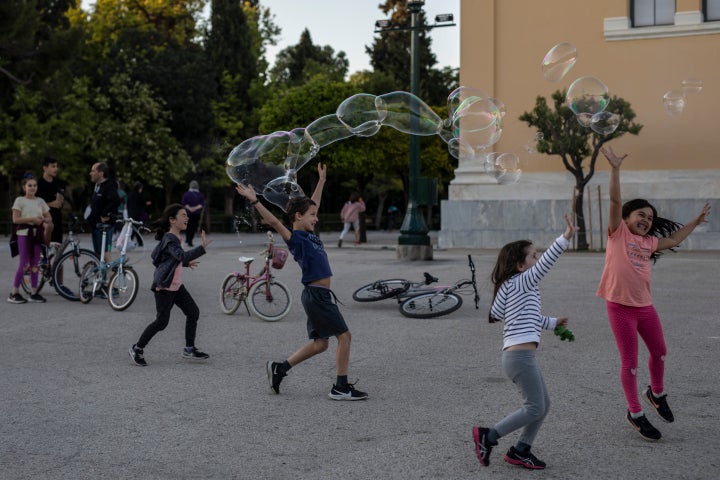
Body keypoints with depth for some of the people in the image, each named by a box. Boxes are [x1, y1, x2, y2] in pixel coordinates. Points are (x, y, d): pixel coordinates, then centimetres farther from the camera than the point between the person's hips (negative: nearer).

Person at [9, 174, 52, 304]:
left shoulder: (40, 201, 11)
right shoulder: (20, 200, -2)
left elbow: (49, 219, 11)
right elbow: (15, 219, -10)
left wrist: (42, 219, -11)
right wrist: (32, 219, -18)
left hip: (36, 233, 5)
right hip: (24, 233, -5)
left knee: (35, 263, 6)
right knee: (23, 263, -8)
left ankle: (34, 293, 11)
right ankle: (14, 293, -2)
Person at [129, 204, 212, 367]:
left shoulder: (175, 237, 11)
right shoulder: (170, 239, -19)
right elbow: (183, 256, -37)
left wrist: (185, 263, 23)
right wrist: (202, 248, -47)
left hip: (176, 285, 10)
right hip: (164, 286, -10)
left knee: (193, 312, 6)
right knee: (162, 321, -6)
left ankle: (189, 349, 15)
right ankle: (137, 349, 9)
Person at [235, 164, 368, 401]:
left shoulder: (309, 234, 13)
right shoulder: (295, 238, -11)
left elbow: (314, 203, 27)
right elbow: (274, 222, -25)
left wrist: (321, 179, 35)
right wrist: (254, 201, -33)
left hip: (321, 295, 9)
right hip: (316, 295, -9)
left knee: (320, 342, 14)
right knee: (344, 336, -5)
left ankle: (279, 368, 19)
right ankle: (341, 387, 0)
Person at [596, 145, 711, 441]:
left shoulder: (649, 242, 11)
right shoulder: (618, 233, -5)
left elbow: (674, 240, 28)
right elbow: (615, 201, -16)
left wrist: (696, 222, 30)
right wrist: (615, 170, -26)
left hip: (645, 306, 6)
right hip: (620, 306, -6)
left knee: (659, 352, 19)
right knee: (630, 361, 1)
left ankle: (656, 394, 45)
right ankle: (635, 413, 14)